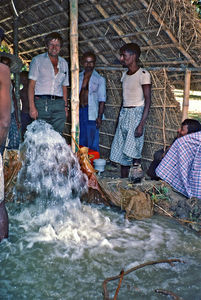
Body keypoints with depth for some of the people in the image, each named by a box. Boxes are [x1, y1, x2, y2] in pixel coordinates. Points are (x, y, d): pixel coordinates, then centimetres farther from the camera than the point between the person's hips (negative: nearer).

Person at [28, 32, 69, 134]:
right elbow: (31, 85, -1)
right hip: (41, 103, -3)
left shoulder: (64, 63, 18)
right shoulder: (37, 60, 6)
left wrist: (65, 106, 12)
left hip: (59, 104, 3)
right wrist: (32, 107, -11)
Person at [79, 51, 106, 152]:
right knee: (81, 141, 11)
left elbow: (102, 100, -5)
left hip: (92, 113, -4)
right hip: (79, 110, 4)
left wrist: (99, 116, -12)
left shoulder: (99, 79, -2)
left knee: (92, 143, -2)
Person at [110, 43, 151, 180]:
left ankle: (137, 179, -5)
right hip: (124, 113, 8)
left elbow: (148, 101, -13)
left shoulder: (143, 74, -9)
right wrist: (122, 116, 16)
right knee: (122, 153, 7)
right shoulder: (125, 74, 14)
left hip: (136, 113, -8)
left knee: (132, 153, -15)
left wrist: (141, 124, -21)